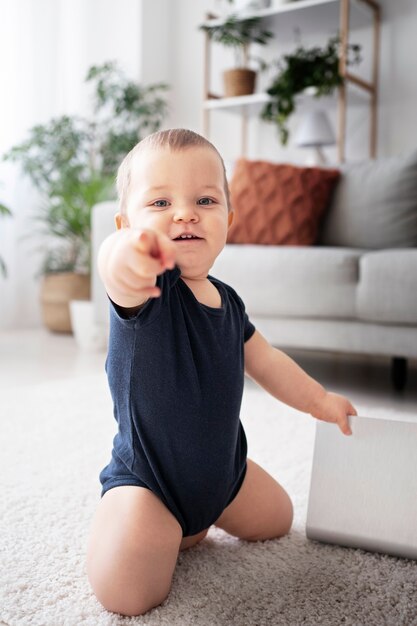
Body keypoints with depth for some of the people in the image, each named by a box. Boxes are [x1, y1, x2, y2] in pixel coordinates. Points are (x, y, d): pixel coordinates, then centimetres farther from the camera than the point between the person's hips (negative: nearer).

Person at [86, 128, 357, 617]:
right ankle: (160, 529, 12)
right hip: (145, 478, -6)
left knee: (277, 519, 23)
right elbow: (122, 277, -53)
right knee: (127, 595, -19)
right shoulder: (147, 289, -26)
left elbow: (265, 361, 15)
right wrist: (121, 255, -77)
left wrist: (320, 401, 25)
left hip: (223, 467, 7)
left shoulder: (227, 301, -3)